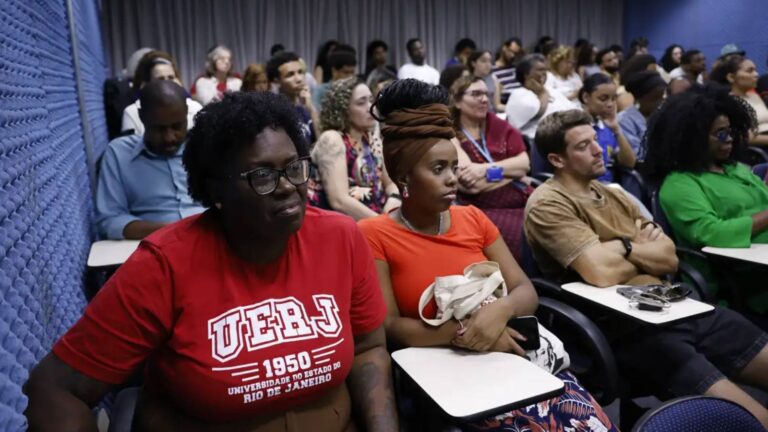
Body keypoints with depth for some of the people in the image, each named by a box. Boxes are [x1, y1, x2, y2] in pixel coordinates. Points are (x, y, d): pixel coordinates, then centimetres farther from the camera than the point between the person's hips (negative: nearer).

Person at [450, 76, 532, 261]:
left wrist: (486, 168, -12)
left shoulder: (496, 124, 12)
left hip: (523, 202, 5)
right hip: (486, 211, -5)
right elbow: (472, 185, -14)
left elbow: (524, 163, 2)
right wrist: (511, 170, -2)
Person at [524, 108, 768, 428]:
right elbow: (603, 272, -22)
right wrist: (644, 251, -1)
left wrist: (623, 246, -9)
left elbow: (670, 259, 10)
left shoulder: (613, 194, 16)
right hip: (624, 327, -8)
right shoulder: (548, 204, -10)